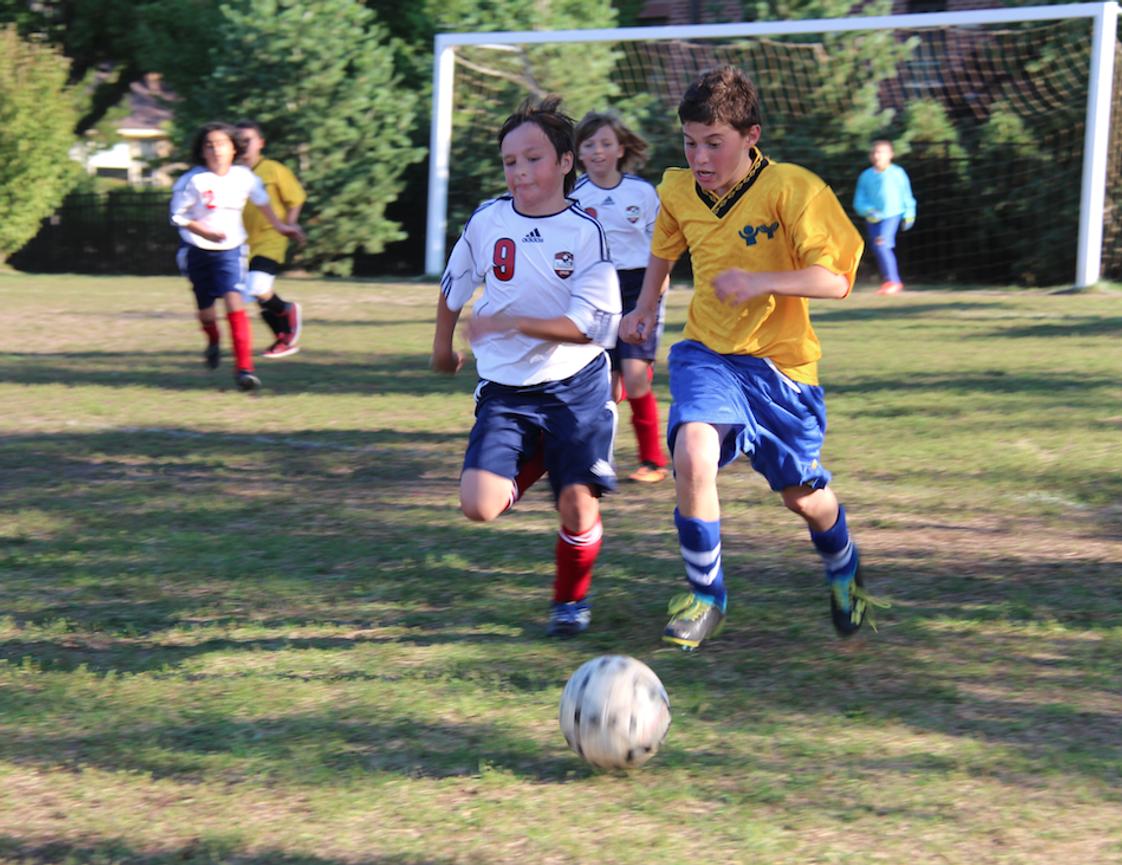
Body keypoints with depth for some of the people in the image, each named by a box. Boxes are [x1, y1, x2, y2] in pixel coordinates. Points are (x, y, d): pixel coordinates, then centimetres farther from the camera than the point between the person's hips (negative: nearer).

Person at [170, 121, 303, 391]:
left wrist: (279, 226, 24)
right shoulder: (194, 181, -16)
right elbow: (178, 216, -9)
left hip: (230, 249, 0)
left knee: (233, 299, -20)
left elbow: (262, 202, 13)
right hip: (197, 250, 0)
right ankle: (213, 342, 50)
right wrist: (206, 232, -23)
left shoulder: (244, 178, -8)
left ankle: (244, 368, -22)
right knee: (205, 309, 12)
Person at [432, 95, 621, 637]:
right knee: (479, 505, -13)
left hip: (575, 386, -2)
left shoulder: (586, 232, -11)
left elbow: (587, 326, -18)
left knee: (577, 501, -7)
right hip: (505, 389, 2)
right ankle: (533, 464, 22)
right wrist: (443, 345, 29)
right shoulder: (486, 222, -2)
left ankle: (571, 600, 22)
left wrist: (509, 322, -25)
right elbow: (453, 287, 18)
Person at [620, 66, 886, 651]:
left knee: (802, 495, 11)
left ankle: (842, 569, 47)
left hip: (779, 364, -2)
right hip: (706, 355, 2)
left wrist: (761, 282, -33)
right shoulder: (678, 191, -3)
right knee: (692, 455, -26)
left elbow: (836, 279, -21)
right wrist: (645, 308, 10)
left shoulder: (791, 189, -19)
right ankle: (706, 595, -6)